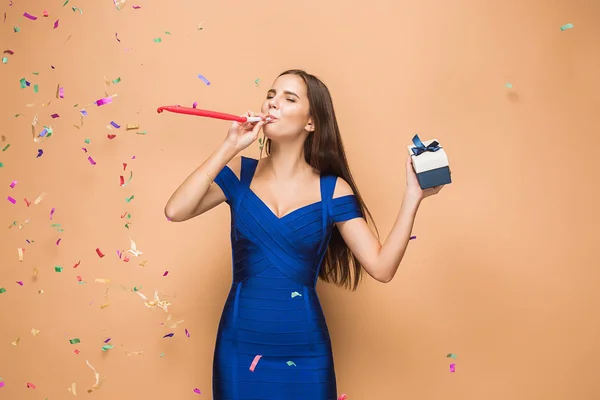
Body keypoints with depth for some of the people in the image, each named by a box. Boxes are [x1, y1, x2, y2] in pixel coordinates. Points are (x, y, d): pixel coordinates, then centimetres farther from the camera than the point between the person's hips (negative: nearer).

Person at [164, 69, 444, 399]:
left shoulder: (332, 190, -3)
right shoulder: (240, 173, -1)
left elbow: (382, 267, -8)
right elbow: (175, 211, -15)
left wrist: (412, 196, -16)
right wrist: (228, 148, -16)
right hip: (240, 346, 1)